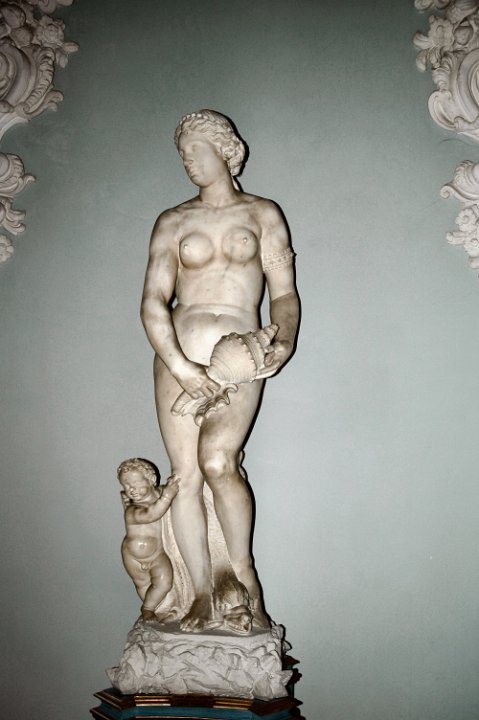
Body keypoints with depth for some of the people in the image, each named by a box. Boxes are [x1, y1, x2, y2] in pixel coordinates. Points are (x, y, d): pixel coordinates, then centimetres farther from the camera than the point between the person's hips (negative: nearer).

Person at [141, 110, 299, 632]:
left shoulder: (262, 215, 12)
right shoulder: (172, 223, 13)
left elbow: (284, 293, 7)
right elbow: (153, 301, 2)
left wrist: (283, 340, -15)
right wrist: (179, 365, -13)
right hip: (177, 358, 2)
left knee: (218, 461, -22)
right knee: (185, 474, -2)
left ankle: (243, 568, 1)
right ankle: (202, 595, 10)